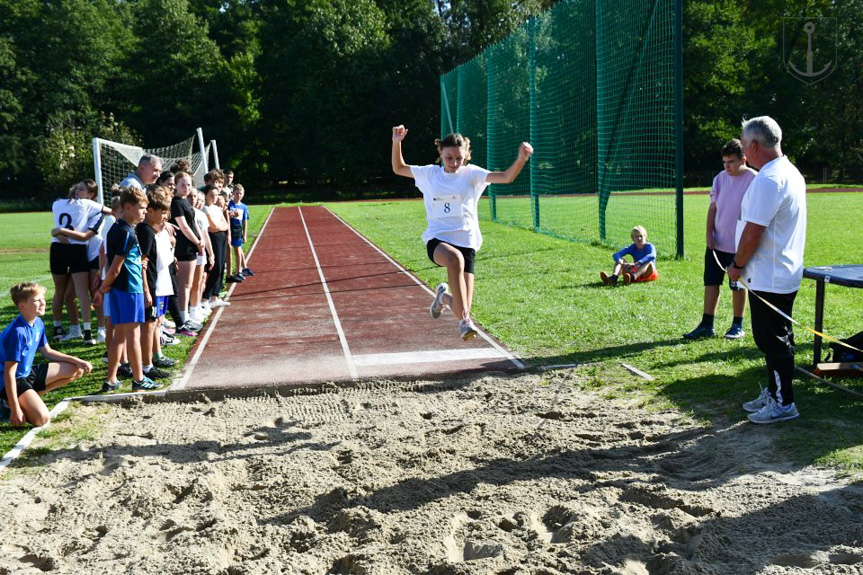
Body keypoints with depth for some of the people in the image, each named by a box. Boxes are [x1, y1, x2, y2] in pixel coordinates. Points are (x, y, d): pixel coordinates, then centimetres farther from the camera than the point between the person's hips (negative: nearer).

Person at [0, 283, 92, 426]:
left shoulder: (38, 323, 1)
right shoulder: (17, 332, -26)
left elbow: (47, 352, 16)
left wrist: (77, 361, 6)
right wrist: (15, 409, -26)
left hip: (28, 373, 9)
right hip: (13, 381, -9)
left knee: (76, 370, 8)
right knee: (42, 418, -28)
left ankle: (28, 399, 6)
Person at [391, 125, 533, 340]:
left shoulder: (472, 174, 5)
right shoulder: (430, 173, 10)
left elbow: (507, 177, -7)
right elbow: (398, 168, 20)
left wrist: (521, 158, -26)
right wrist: (397, 143, 3)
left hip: (466, 242, 1)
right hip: (437, 239, 0)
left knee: (463, 308, -6)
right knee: (455, 258, -40)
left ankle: (443, 296, 32)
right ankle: (464, 321, -36)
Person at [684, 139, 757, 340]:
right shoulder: (720, 178, 4)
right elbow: (713, 207, 9)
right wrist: (709, 234, -1)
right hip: (716, 243, 5)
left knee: (738, 286, 7)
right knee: (711, 282, 6)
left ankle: (738, 326, 21)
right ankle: (706, 325, 14)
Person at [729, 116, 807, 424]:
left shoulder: (768, 180, -21)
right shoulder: (792, 173, 12)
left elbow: (753, 232, -23)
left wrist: (737, 265, -9)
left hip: (768, 279, -10)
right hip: (785, 274, 10)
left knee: (773, 340, -1)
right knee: (774, 338, 18)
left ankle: (783, 403, 7)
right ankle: (773, 392, 29)